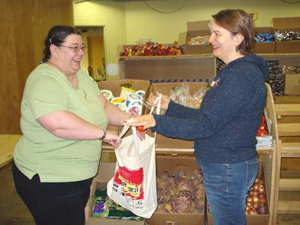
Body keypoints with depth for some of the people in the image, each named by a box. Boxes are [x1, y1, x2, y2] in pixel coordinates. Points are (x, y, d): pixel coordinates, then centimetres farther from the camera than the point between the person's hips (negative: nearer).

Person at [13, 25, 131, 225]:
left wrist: (128, 119, -10)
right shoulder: (44, 80, -23)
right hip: (48, 181, -8)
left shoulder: (82, 76, 6)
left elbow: (104, 106, 6)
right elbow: (58, 123, -37)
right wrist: (103, 134, -30)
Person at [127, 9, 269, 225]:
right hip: (224, 166, 10)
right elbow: (206, 117, 11)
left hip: (228, 170, -10)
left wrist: (157, 122, -28)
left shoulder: (242, 76, -22)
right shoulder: (233, 71, 11)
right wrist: (169, 106, 9)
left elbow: (206, 126, -26)